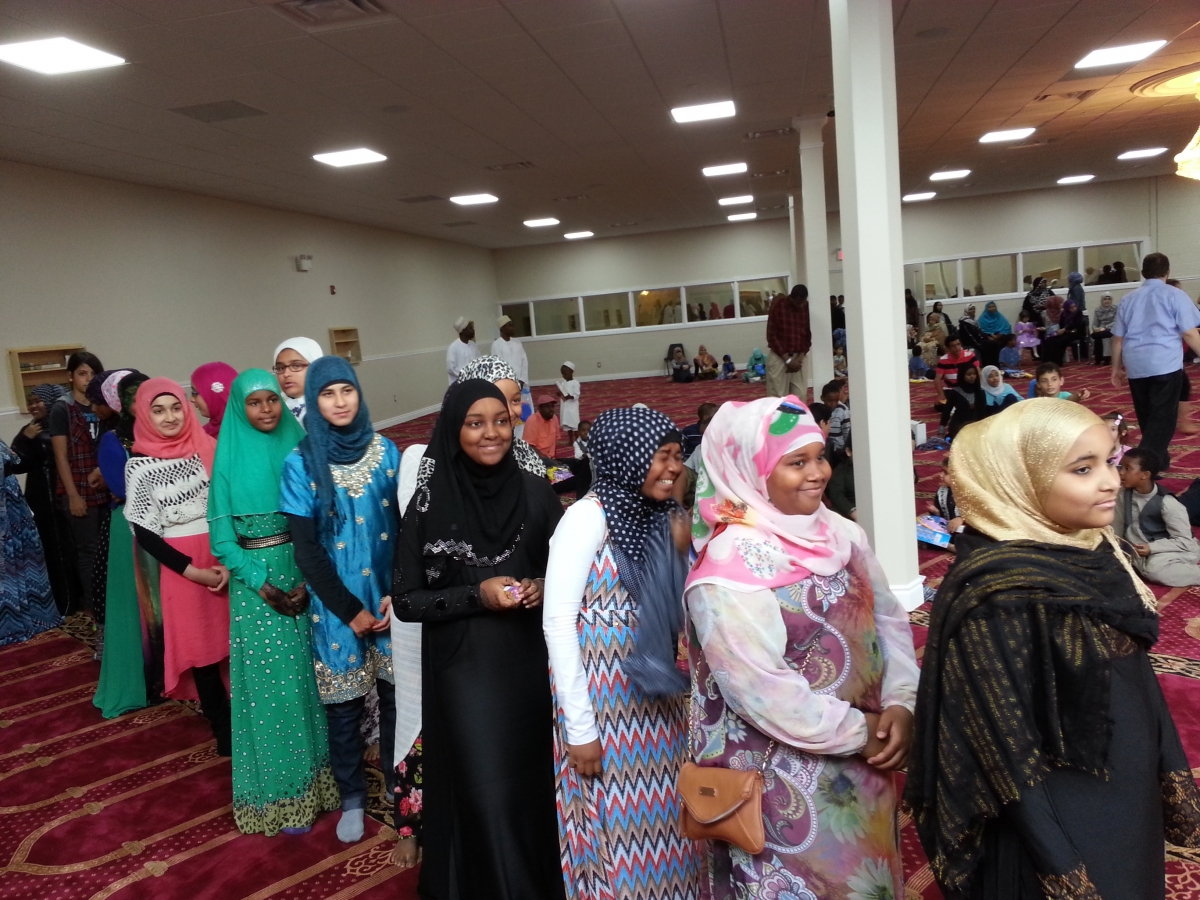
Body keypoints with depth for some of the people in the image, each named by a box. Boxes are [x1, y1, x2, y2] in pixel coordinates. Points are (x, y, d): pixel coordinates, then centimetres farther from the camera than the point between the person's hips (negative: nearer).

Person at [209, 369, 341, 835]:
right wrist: (263, 586, -11)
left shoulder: (299, 448, 1)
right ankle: (282, 794, 18)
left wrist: (310, 579, -11)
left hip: (304, 573, 2)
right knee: (270, 685, 4)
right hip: (255, 581, -2)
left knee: (310, 676, 8)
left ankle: (317, 776, 24)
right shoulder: (230, 458, -3)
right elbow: (221, 537, -3)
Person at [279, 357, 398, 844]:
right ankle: (352, 798, 30)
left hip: (390, 599, 2)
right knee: (343, 704, 9)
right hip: (336, 605, -1)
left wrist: (397, 593, -9)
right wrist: (351, 610, -7)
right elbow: (306, 548, -7)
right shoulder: (300, 463, -7)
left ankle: (398, 787, 30)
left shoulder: (386, 451, -1)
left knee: (396, 694, 8)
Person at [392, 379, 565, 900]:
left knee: (533, 784, 13)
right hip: (463, 673, -2)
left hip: (530, 666, 2)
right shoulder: (430, 504, -8)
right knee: (484, 793, 2)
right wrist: (477, 596, -17)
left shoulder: (536, 493, -2)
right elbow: (406, 599, -5)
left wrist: (545, 587, -12)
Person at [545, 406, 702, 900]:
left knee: (659, 816, 17)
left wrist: (681, 555, -9)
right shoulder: (588, 517, -16)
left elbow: (676, 608, 9)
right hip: (603, 692, -6)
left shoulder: (663, 515, 3)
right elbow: (557, 622, -17)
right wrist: (579, 726, -16)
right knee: (617, 819, 7)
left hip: (657, 690, 6)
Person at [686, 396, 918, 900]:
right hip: (785, 781, -7)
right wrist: (859, 733, -16)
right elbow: (764, 693, -26)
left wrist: (900, 703, -10)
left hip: (863, 765, 7)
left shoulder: (841, 534, 0)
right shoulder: (730, 568, -24)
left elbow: (890, 618, 5)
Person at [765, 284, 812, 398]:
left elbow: (809, 335, 9)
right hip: (779, 356, -4)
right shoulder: (778, 306, -9)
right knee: (778, 396, -6)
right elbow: (771, 336, -8)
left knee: (800, 395, 0)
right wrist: (787, 360, -12)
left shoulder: (807, 308, 2)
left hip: (798, 357, 4)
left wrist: (800, 357, -6)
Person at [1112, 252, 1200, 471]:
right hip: (1166, 364, -5)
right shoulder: (1175, 295, 0)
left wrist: (1116, 367, 20)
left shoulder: (1128, 298, 13)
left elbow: (1118, 337, 13)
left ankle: (1159, 459, 29)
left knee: (1147, 417, 16)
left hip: (1136, 365, 5)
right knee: (1163, 418, -4)